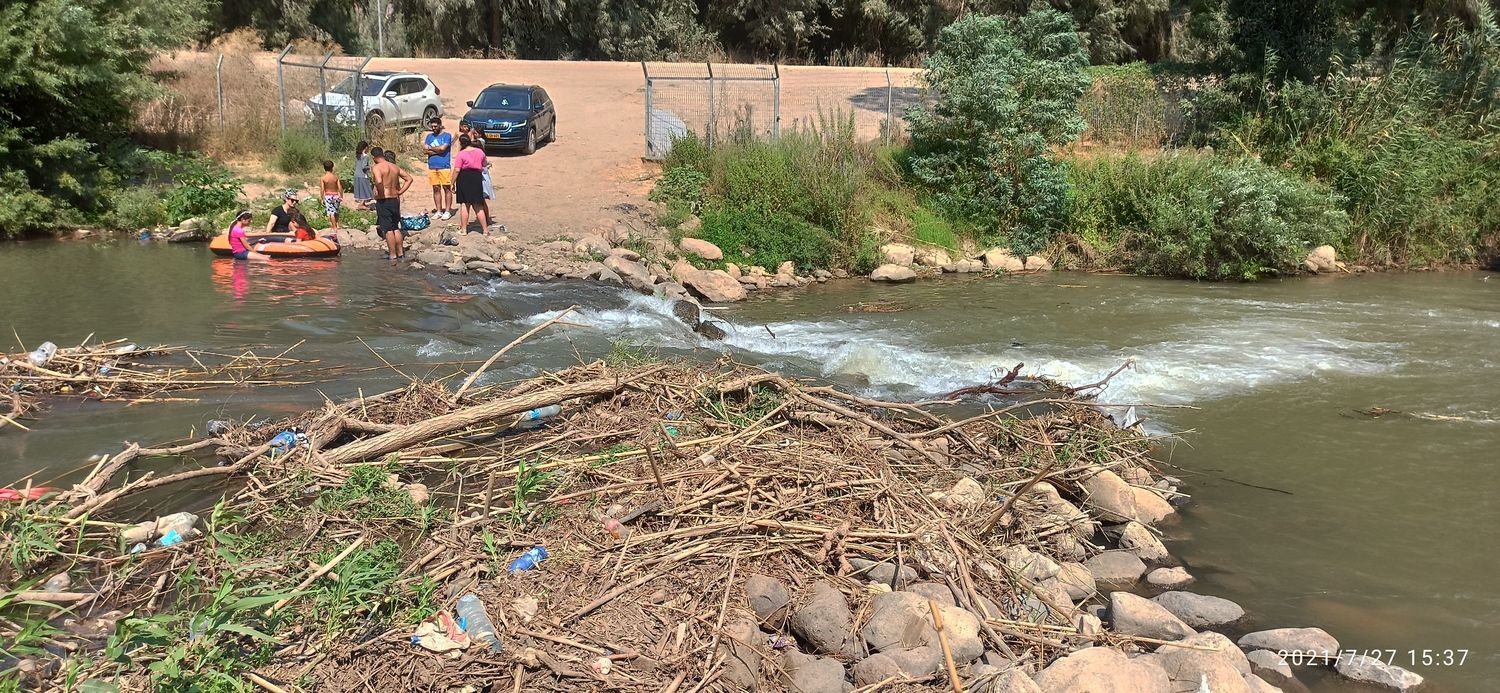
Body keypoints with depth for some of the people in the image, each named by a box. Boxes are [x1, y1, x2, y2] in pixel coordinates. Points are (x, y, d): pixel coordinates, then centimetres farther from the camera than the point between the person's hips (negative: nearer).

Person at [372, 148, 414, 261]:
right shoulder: (395, 167, 9)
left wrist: (379, 193, -15)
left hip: (383, 201, -7)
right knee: (396, 227, 17)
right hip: (395, 200, 7)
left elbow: (379, 181, -30)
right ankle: (400, 252, 20)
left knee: (388, 229, -1)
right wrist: (400, 192, 10)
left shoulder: (376, 168, -12)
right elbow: (409, 179, 14)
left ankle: (392, 254, 2)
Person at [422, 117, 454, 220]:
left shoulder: (447, 135, 0)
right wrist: (438, 150, -7)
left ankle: (447, 211, 2)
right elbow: (424, 150, 2)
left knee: (447, 188, -2)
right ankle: (438, 211, 13)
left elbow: (443, 148, -14)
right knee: (436, 189, 8)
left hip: (444, 166, -5)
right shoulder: (429, 136, 14)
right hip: (432, 167, 5)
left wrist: (430, 148, -1)